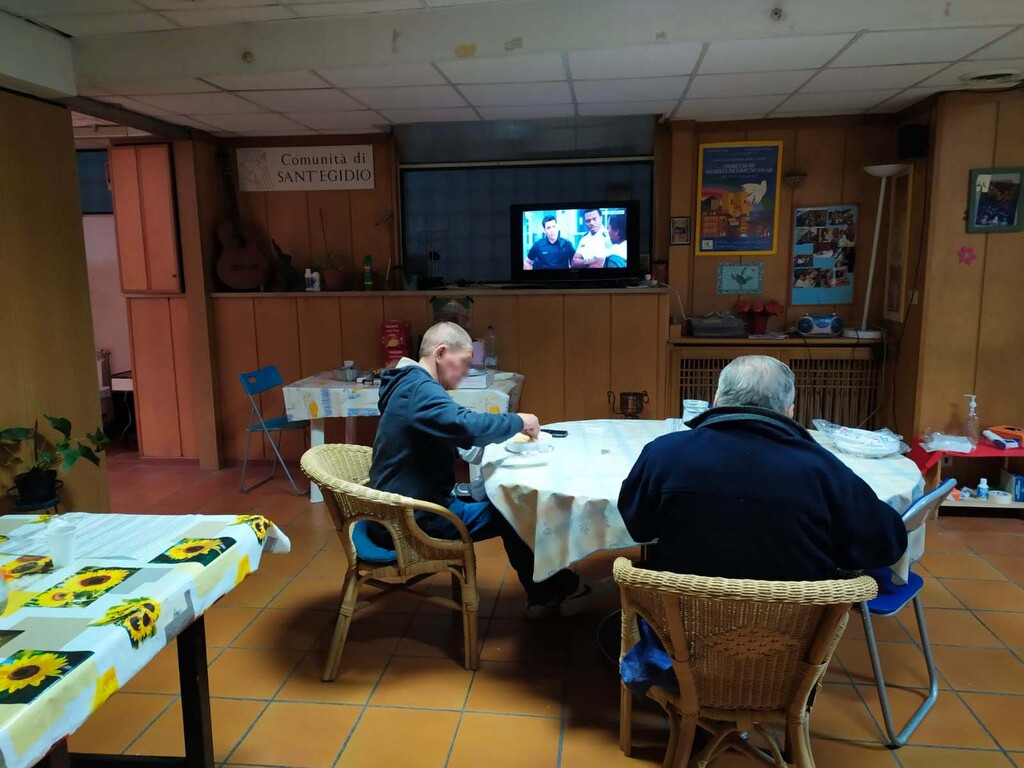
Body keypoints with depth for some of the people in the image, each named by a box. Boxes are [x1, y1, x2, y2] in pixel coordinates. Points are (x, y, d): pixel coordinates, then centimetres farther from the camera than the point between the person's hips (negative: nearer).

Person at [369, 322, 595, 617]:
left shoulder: (411, 385, 10)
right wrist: (517, 422, -20)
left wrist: (509, 431, 3)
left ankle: (542, 594, 18)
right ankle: (556, 591, 20)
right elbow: (468, 427, -38)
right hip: (411, 520, -10)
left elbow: (455, 431, 17)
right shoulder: (420, 390, -22)